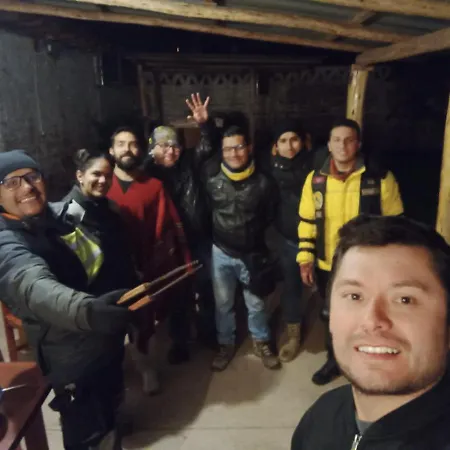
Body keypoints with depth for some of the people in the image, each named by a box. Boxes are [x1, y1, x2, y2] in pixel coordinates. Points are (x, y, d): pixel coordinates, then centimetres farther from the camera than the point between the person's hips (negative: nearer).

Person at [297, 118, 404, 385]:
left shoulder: (381, 179, -12)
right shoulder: (315, 180, -3)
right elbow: (307, 222, 2)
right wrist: (305, 259, 0)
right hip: (327, 267, 3)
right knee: (333, 318, 21)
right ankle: (335, 360, 45)